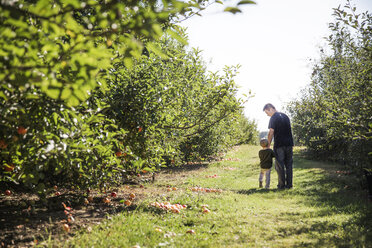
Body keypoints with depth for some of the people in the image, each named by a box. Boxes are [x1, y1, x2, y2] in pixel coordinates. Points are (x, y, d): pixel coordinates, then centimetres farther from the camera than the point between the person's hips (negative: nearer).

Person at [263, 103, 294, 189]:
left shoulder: (273, 118, -6)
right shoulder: (285, 116, 15)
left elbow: (271, 133, -12)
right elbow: (289, 130, 18)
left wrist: (268, 145, -4)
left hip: (279, 145, -6)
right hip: (289, 143, 6)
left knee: (280, 165, 1)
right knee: (289, 164, 10)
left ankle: (281, 185, 3)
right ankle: (289, 184, 12)